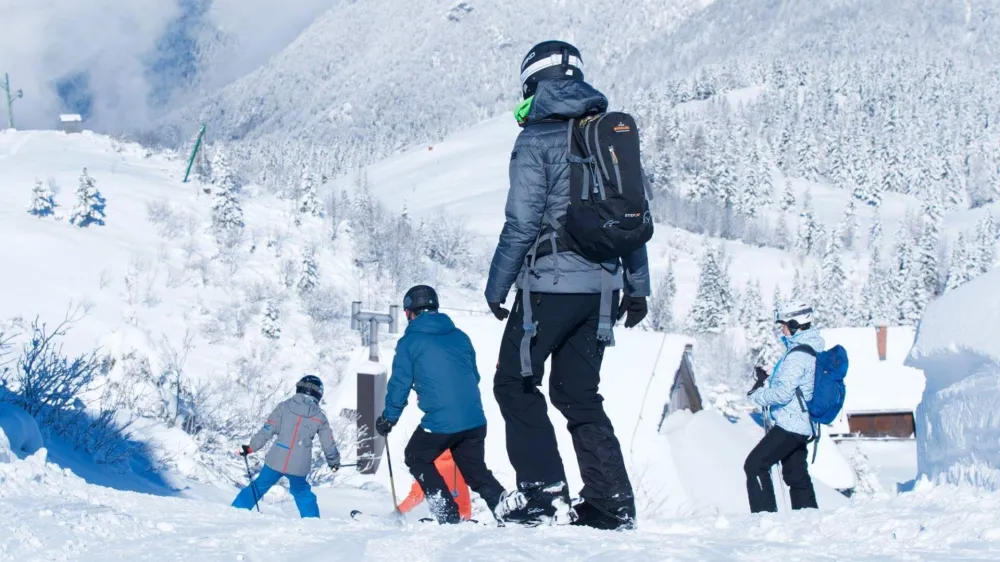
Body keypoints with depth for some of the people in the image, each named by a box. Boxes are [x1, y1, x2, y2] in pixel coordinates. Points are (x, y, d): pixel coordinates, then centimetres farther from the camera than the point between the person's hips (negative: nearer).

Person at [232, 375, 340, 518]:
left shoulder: (284, 407, 1)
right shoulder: (319, 417, 4)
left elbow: (267, 430, -4)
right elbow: (329, 444, 12)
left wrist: (251, 447, 4)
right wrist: (334, 462, 30)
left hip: (276, 461, 0)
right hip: (299, 466, 0)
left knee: (259, 487, 17)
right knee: (302, 493, 26)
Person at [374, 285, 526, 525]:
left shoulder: (410, 342, 1)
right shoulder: (460, 336, 16)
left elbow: (400, 384, 2)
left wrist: (388, 418, 15)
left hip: (439, 423, -5)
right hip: (476, 421, 5)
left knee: (416, 459, 19)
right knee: (475, 469, 22)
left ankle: (448, 513, 7)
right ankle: (500, 499, -6)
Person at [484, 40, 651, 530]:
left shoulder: (537, 138, -8)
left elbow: (522, 222, -12)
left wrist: (497, 287, -4)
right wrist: (637, 286, 18)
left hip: (551, 283, -6)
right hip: (601, 284, 6)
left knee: (515, 385, 5)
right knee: (578, 394, 15)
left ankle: (548, 499, -5)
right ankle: (613, 504, 7)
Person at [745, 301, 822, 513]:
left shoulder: (798, 355, -19)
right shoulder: (812, 350, 13)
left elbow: (783, 393, -24)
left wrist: (758, 395, -8)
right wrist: (767, 382, 10)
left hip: (789, 424, -10)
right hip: (803, 426, 10)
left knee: (755, 465, -8)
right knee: (796, 475, 17)